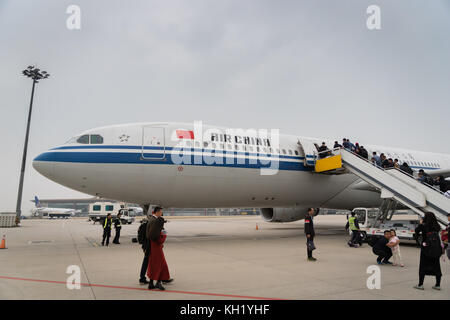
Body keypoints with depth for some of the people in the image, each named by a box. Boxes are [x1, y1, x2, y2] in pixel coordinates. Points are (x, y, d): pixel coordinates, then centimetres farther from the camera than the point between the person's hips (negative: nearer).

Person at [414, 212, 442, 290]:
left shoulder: (423, 225, -10)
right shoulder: (437, 227, 3)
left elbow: (417, 231, 4)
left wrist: (420, 223, 17)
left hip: (426, 249, -4)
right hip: (436, 249, 4)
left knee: (423, 266, 4)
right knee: (436, 266, 13)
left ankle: (420, 285, 6)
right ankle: (438, 285, 19)